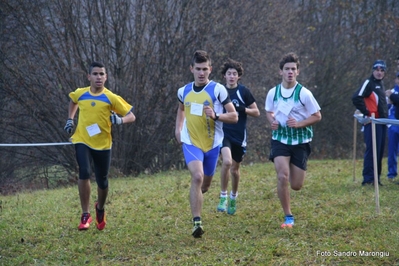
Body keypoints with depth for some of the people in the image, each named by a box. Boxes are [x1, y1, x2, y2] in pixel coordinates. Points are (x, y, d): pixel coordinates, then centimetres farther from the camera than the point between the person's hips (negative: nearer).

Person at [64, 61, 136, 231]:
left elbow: (131, 116, -8)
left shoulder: (111, 98, -10)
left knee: (102, 182, 8)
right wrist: (70, 119, 13)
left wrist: (120, 120, -28)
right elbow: (73, 101, 25)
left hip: (103, 145, 0)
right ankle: (85, 215, -10)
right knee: (84, 173, -22)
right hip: (82, 141, 0)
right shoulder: (80, 94, -1)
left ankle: (100, 209, 41)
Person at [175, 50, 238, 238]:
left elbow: (234, 117, -8)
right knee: (197, 176, -24)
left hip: (212, 144, 0)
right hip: (191, 142, 0)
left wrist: (215, 116, -24)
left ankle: (196, 194, 53)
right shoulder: (184, 91, 3)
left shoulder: (218, 89, -9)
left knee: (205, 184, 14)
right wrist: (178, 129, 14)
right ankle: (197, 222, -24)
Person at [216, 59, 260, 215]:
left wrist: (242, 109, -14)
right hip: (223, 133, -1)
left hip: (239, 136, 1)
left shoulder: (243, 92, -1)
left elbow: (256, 112, 1)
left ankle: (234, 196, 38)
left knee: (235, 169, 12)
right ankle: (223, 196, -12)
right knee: (227, 162, -25)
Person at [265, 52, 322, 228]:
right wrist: (272, 121, -5)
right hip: (280, 139, 1)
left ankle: (294, 170, 43)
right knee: (282, 177, -18)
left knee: (296, 185, 3)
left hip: (300, 141, -1)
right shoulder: (273, 93, -1)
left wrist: (299, 124, -20)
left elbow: (317, 116, -5)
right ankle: (288, 217, -3)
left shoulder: (304, 93, -10)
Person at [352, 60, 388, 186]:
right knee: (372, 150, -12)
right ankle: (368, 178, -12)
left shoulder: (380, 84, 19)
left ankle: (376, 177, 16)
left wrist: (385, 115, 15)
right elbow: (356, 98, -21)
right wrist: (367, 112, -18)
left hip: (381, 121, 9)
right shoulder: (368, 83, -8)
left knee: (380, 150, 10)